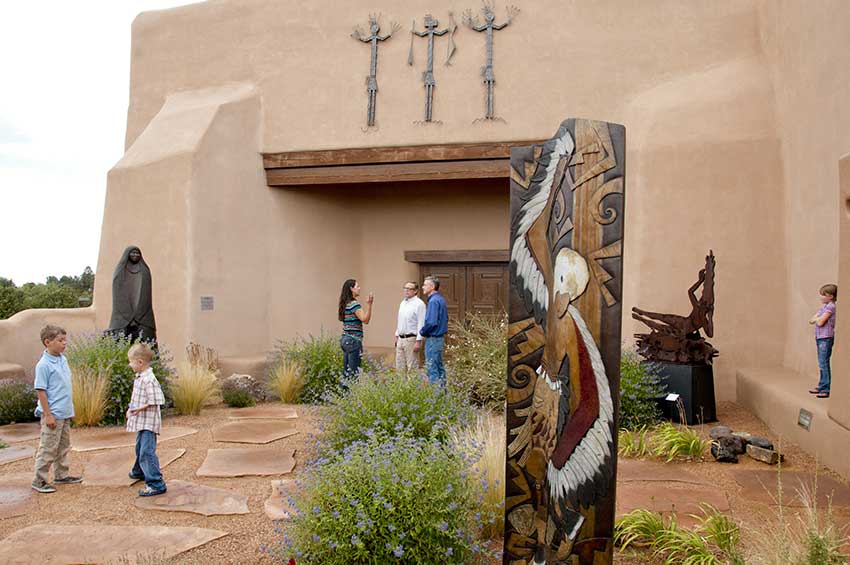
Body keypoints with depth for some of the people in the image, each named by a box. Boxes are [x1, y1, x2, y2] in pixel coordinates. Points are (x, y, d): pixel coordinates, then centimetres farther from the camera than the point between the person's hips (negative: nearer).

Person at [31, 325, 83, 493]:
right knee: (48, 449, 0)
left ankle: (62, 475, 29)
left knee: (63, 447, 17)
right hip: (53, 415, -8)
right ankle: (39, 481, 10)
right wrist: (48, 415, -18)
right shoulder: (44, 365, -17)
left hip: (65, 413, 8)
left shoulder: (63, 360, 7)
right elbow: (40, 390, -17)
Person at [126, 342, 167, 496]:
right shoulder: (139, 378, 9)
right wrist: (131, 409, 13)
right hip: (141, 422, 11)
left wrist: (140, 408, -26)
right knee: (140, 448, 30)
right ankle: (139, 471, 52)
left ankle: (156, 484, -11)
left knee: (147, 452, -14)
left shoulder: (149, 380, -22)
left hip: (148, 423, -11)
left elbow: (157, 401, -26)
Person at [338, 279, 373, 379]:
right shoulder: (354, 304, -13)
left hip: (345, 339, 9)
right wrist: (369, 304, -27)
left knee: (346, 370, 12)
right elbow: (365, 319, -21)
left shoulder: (345, 304, 12)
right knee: (354, 371, -6)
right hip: (354, 340, -9)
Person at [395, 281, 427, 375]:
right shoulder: (403, 303, 15)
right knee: (400, 366, 12)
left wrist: (418, 341, -20)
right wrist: (397, 335, 20)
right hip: (401, 339, 8)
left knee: (412, 367, -4)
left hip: (411, 339, -8)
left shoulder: (419, 304, -12)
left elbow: (421, 324, -16)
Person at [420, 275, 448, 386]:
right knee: (439, 367, 15)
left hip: (433, 339, -10)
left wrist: (422, 331, -7)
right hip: (439, 338, 10)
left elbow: (431, 322, -25)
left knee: (432, 368, -5)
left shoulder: (433, 301, -18)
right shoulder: (441, 299, 12)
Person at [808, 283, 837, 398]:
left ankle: (826, 389, -7)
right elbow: (811, 321, 11)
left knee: (824, 363, -9)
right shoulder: (823, 306, 13)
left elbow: (820, 322, -18)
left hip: (826, 338, -9)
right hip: (819, 337, 9)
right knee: (822, 363, 15)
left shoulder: (830, 307, -13)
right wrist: (819, 318, -6)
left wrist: (817, 318, 1)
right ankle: (821, 386, 24)